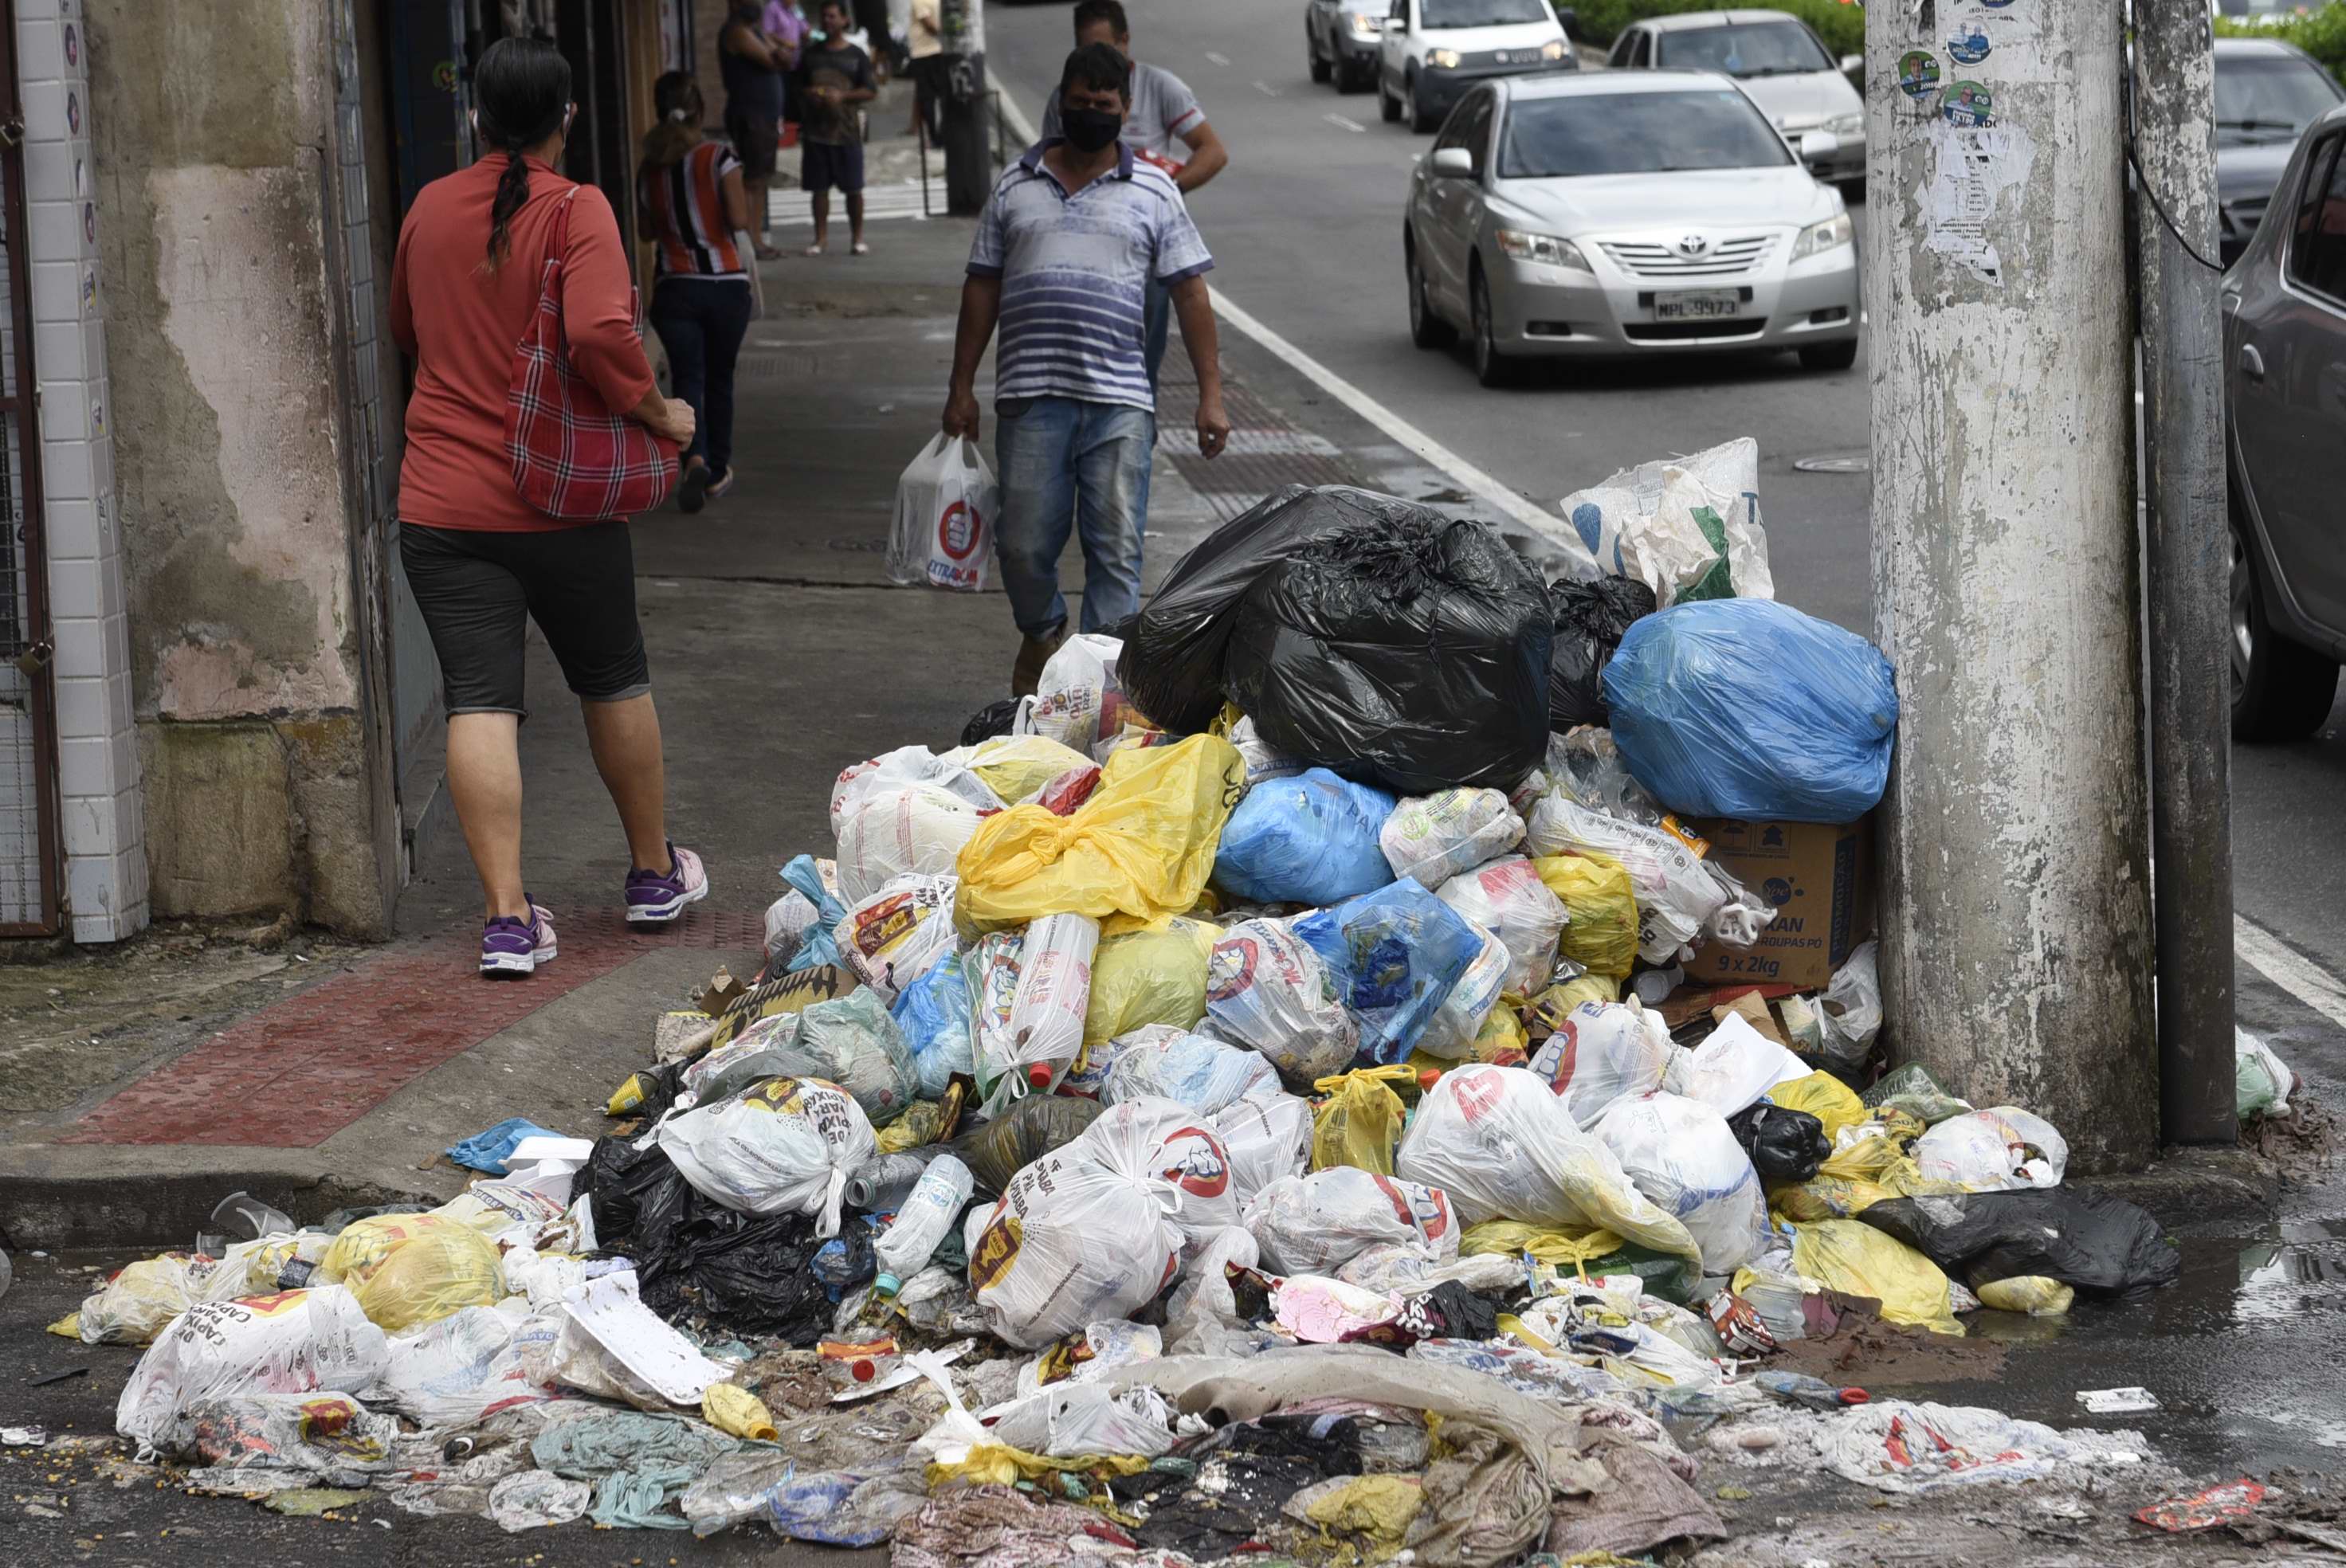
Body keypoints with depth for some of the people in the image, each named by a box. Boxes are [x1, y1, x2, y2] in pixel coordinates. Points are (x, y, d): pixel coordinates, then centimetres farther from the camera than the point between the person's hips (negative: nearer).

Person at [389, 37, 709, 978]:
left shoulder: (430, 209, 5)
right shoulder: (576, 211, -10)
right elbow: (602, 336, -24)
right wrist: (658, 414, -8)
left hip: (441, 503, 2)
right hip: (561, 506, -2)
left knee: (480, 702, -2)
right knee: (613, 682, 17)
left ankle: (507, 917, -10)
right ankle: (654, 873, 32)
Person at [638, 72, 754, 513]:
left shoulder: (650, 169, 2)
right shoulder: (720, 159, -9)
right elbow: (739, 220, -15)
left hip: (673, 286, 1)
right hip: (725, 283, -1)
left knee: (688, 377, -1)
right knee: (719, 378, 15)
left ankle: (695, 458, -26)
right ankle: (718, 469, 24)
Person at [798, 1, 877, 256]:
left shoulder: (856, 56, 2)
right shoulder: (810, 55, 10)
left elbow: (871, 91, 0)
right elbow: (798, 87, 16)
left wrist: (843, 96, -14)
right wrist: (809, 94, -6)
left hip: (846, 131, -2)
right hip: (815, 131, 2)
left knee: (853, 188, 1)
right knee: (819, 187, 4)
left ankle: (857, 237, 11)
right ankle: (821, 237, 12)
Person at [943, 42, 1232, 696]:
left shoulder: (1152, 190, 8)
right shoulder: (1016, 185, 11)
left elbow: (1190, 293, 6)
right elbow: (981, 288, 13)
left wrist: (1210, 394, -1)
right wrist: (962, 387, 9)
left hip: (1119, 403, -1)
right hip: (1030, 398, 1)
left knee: (1116, 550, -3)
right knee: (1023, 544, 3)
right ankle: (1041, 634, 31)